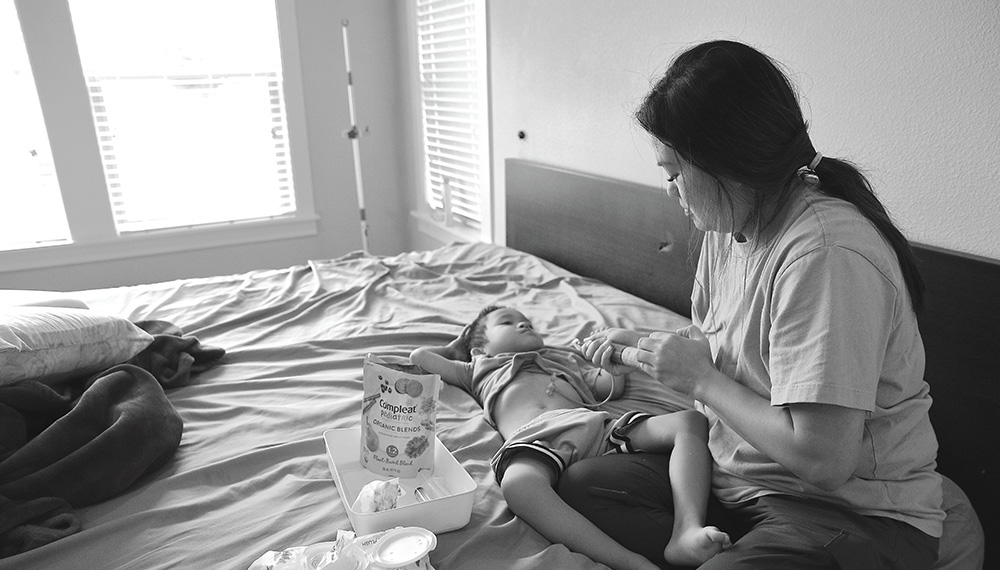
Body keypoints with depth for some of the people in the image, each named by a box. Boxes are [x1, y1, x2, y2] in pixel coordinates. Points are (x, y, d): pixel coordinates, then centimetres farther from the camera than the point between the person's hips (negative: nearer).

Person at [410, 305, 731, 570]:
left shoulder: (566, 358, 42)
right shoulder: (481, 368, 37)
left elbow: (613, 388, 33)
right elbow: (419, 357, 40)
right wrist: (455, 348, 51)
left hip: (596, 425, 4)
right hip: (536, 437, -4)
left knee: (691, 421, -14)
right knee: (517, 483, -42)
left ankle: (687, 531, -33)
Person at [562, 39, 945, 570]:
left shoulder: (826, 254, -27)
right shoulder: (725, 227, 1)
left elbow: (822, 459, -28)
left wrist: (701, 378, -17)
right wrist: (640, 344, 0)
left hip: (857, 513, -8)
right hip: (736, 468, 8)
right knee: (573, 485, -3)